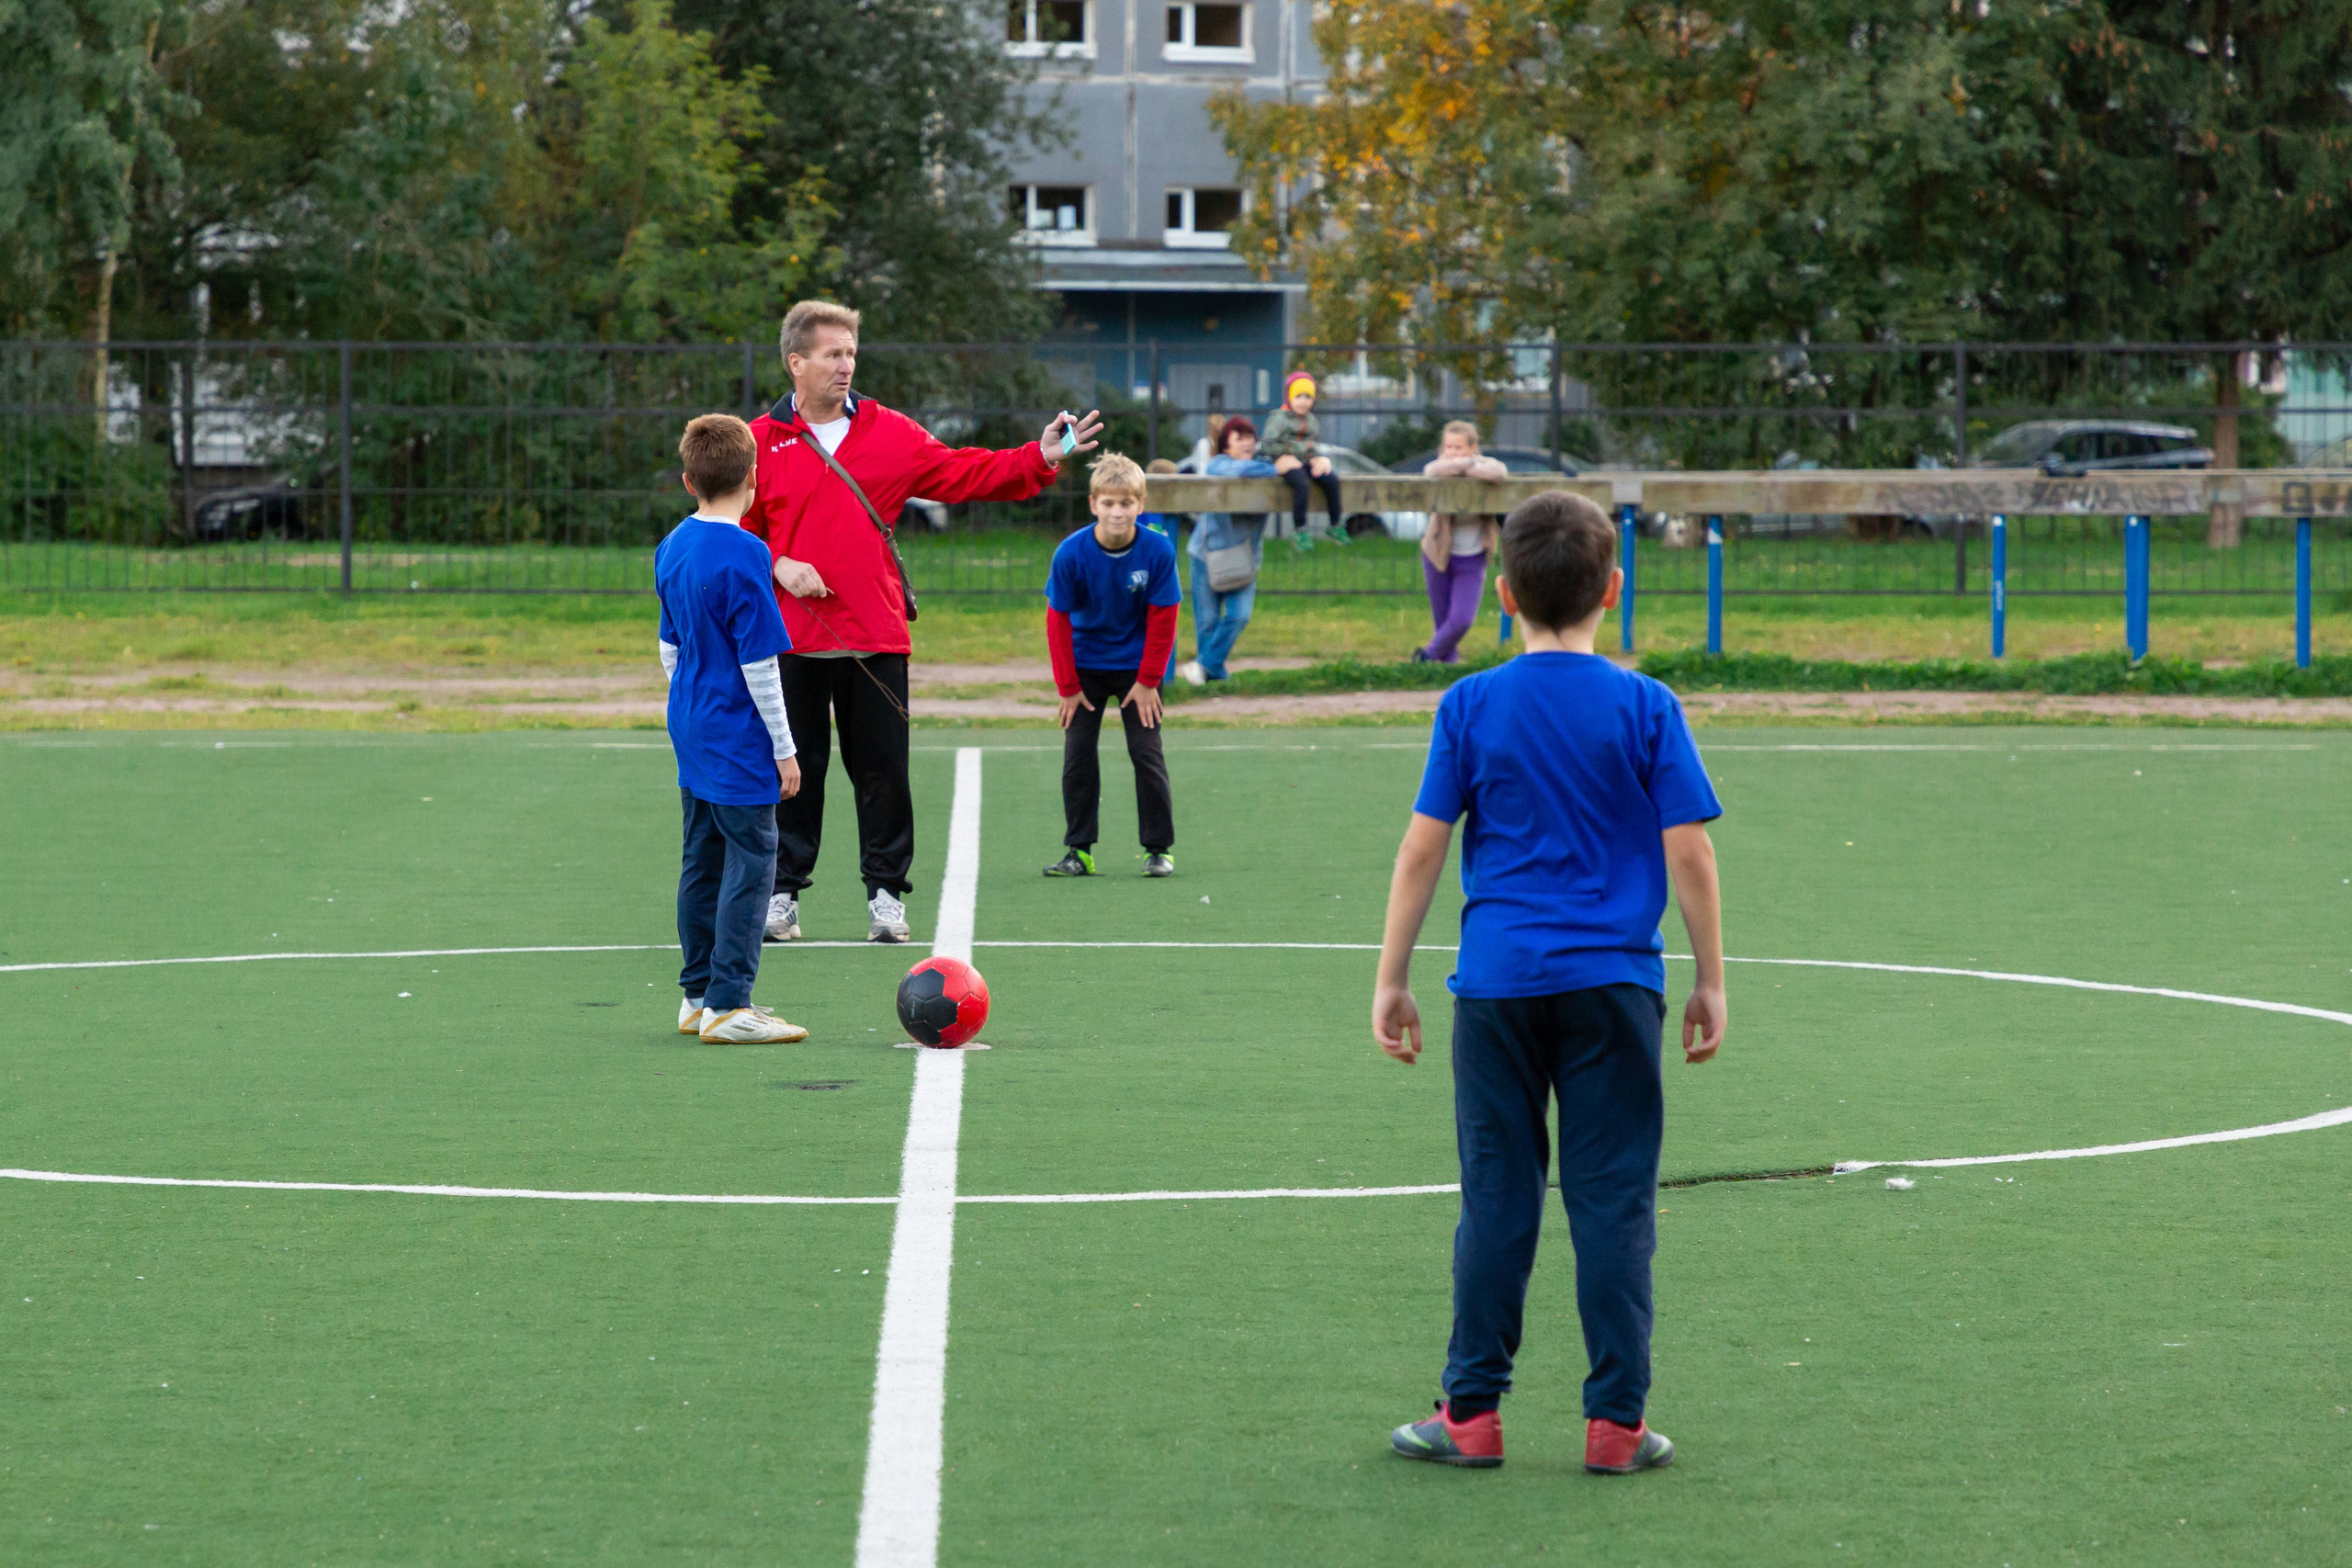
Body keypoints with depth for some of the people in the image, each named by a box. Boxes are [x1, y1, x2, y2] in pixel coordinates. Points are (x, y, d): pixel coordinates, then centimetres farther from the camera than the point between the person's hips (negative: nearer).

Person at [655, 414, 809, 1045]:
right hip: (739, 742, -8)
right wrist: (783, 749, -10)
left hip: (692, 732, 8)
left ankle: (700, 995, 20)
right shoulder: (744, 556, -17)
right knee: (750, 863, -4)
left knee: (702, 862, 14)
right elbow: (758, 663, -16)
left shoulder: (671, 549, 7)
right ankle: (728, 1006, -5)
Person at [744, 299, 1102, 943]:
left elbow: (963, 473, 3)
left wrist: (1039, 458, -8)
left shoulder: (890, 433, 6)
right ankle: (783, 891, 14)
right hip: (793, 638, -2)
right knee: (794, 770, 4)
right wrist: (778, 565, -12)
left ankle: (886, 892, 13)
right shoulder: (760, 442, 0)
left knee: (883, 769, 3)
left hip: (877, 638, 2)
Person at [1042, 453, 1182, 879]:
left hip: (1137, 665, -1)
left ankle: (1159, 848, 6)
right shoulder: (1071, 554, -19)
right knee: (1078, 755, -1)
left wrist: (1147, 681, -7)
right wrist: (1068, 687, -7)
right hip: (1085, 667, 1)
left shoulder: (1158, 551, -19)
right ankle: (1079, 850, 7)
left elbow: (1162, 619, -9)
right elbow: (1058, 621, -9)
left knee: (1147, 754, -4)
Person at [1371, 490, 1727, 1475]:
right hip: (1612, 985, -1)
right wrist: (1710, 981, 6)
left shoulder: (1470, 707, 0)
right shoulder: (1646, 709, -2)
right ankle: (1616, 1421, 4)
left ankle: (1472, 1413, 11)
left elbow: (1422, 848, 0)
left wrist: (1392, 979, 7)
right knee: (1612, 1202, 3)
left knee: (1497, 1200, 8)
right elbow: (1688, 853, -3)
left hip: (1497, 986, 1)